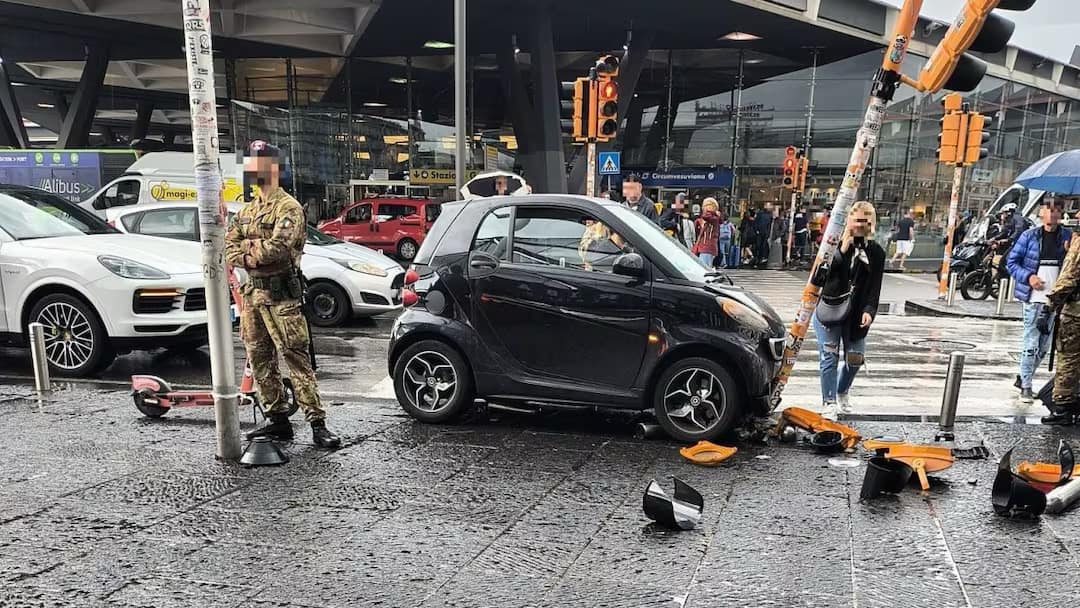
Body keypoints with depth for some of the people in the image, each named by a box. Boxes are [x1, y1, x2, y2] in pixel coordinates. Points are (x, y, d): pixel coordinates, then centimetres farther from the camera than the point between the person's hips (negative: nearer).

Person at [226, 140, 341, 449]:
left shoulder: (288, 207, -8)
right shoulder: (246, 211, 18)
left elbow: (278, 246, -22)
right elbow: (228, 246, 10)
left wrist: (248, 248, -5)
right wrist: (249, 257, -11)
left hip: (280, 293, -8)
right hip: (252, 291, 8)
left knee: (296, 358, -10)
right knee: (259, 360, 11)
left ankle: (317, 423, -8)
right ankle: (278, 420, 21)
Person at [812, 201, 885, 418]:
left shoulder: (876, 252, 3)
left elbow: (875, 287, -1)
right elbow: (824, 273, -14)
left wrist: (869, 310, -15)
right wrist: (843, 251, -23)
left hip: (856, 313, 3)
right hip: (829, 308, -3)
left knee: (855, 358, 9)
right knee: (829, 356, -4)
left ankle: (842, 392, 37)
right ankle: (829, 402, 5)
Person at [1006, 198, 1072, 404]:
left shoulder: (1068, 236, 5)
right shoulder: (1030, 236, -1)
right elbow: (1011, 261, 2)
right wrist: (1028, 277, -13)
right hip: (1034, 298, -3)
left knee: (1044, 345, 11)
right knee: (1031, 343, -3)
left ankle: (1024, 378, 25)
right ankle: (1026, 386, 6)